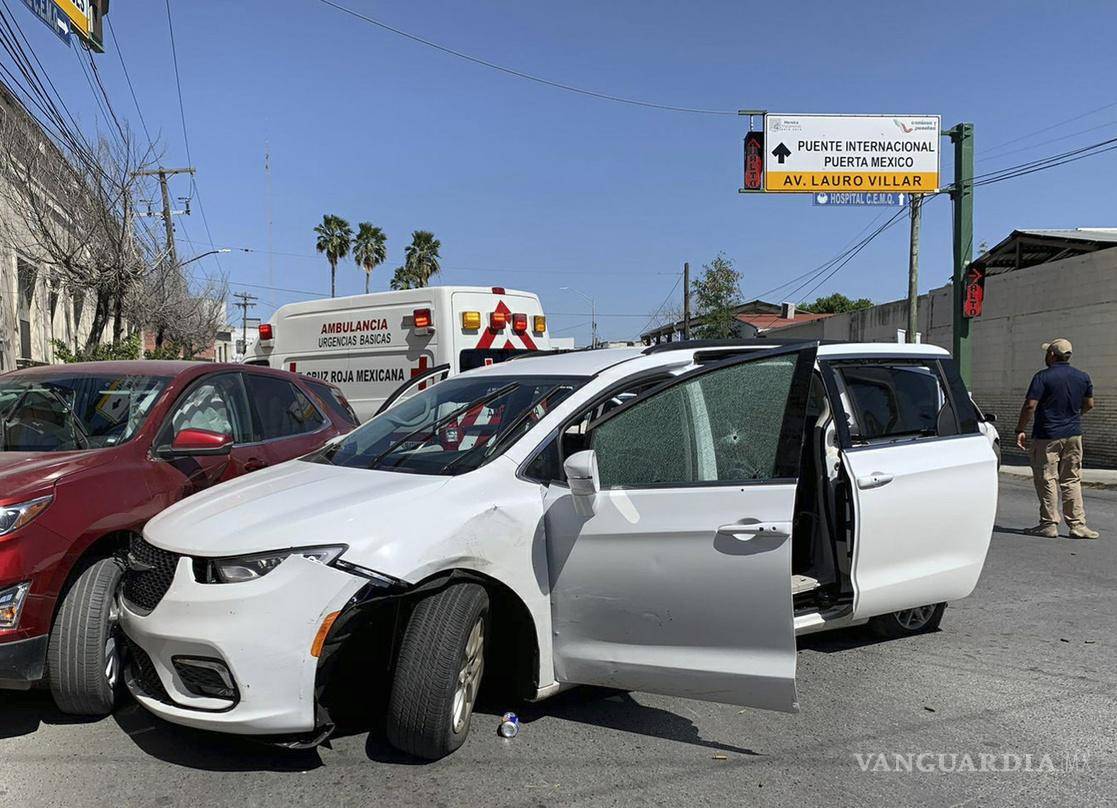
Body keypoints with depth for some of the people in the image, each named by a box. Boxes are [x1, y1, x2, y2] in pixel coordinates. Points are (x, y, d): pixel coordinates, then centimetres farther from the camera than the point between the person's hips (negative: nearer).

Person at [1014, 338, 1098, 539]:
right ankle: (1077, 525, 10)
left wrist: (1020, 430, -10)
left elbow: (1030, 405, -18)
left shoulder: (1043, 377, -12)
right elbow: (1089, 404, 14)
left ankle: (1049, 524, 5)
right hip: (1074, 435, 5)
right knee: (1072, 481, 11)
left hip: (1047, 436, -5)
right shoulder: (1083, 377, 6)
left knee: (1047, 480, 2)